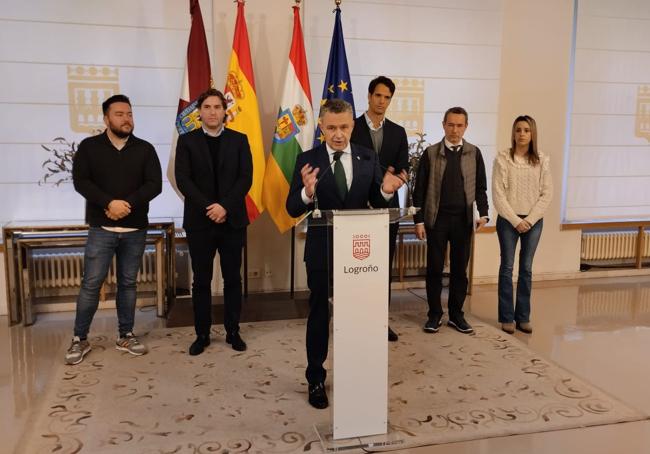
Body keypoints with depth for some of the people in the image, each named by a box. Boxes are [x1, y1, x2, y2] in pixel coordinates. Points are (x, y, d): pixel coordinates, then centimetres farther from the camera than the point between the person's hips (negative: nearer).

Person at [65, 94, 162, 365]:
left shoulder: (145, 149, 5)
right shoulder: (89, 147, 3)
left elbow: (155, 184, -4)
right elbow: (80, 181, -7)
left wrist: (128, 204, -17)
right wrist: (109, 203, -20)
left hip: (136, 229, 2)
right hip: (101, 228, -1)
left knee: (128, 283, 9)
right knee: (91, 284, -1)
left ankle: (125, 336, 20)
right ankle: (80, 339, 11)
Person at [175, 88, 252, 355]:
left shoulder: (239, 140, 6)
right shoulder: (187, 141, 5)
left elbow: (246, 178, -2)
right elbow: (183, 180, -4)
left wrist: (225, 206, -15)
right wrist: (207, 207, -15)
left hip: (232, 220, 1)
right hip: (199, 221, 0)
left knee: (233, 279, 7)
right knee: (201, 281, 6)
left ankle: (233, 332, 18)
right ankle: (202, 334, 16)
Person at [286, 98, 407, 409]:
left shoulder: (368, 158, -1)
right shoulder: (307, 160, -7)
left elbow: (377, 205, 0)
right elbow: (293, 210, -13)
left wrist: (386, 191, -23)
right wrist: (307, 192, -35)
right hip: (321, 249, -2)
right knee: (319, 314, 11)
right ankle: (315, 379, 26)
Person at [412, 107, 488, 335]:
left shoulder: (474, 153, 5)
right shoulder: (431, 153, 0)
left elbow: (480, 187, 9)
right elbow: (420, 189, 0)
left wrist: (483, 213, -3)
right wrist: (419, 220, -4)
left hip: (463, 219, 2)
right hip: (437, 219, -1)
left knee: (460, 269, 7)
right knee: (434, 268, 4)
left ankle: (456, 315, 19)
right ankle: (434, 314, 16)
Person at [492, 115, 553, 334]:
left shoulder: (541, 161, 2)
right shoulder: (502, 159, -5)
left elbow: (547, 194, 0)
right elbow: (498, 195, -8)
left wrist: (530, 219, -10)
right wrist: (515, 220, -12)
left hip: (534, 221, 2)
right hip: (508, 220, -2)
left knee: (526, 269, 9)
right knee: (507, 267, 3)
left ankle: (523, 317, 17)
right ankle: (507, 317, 12)